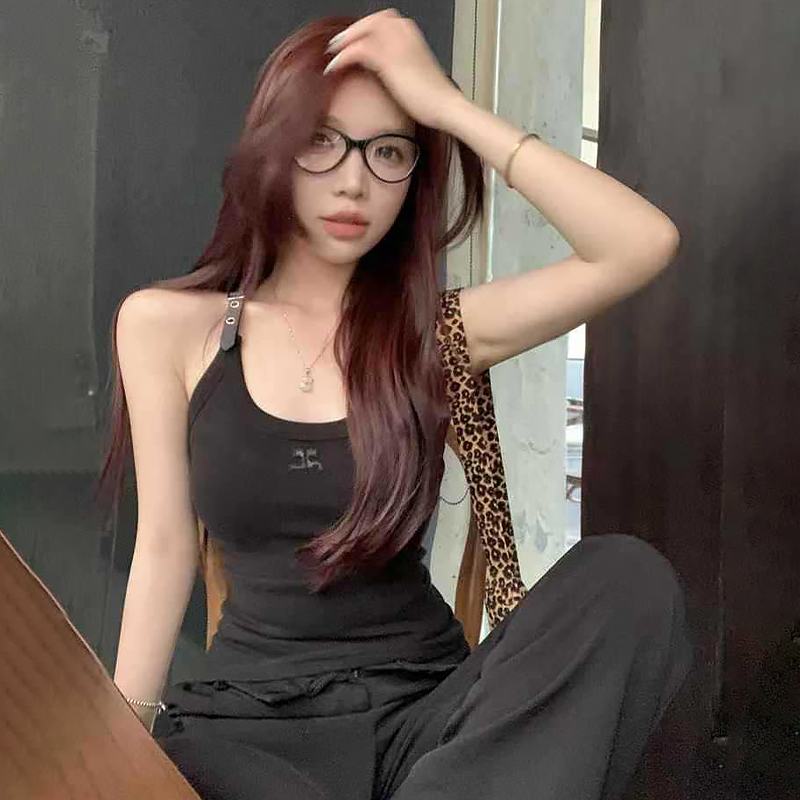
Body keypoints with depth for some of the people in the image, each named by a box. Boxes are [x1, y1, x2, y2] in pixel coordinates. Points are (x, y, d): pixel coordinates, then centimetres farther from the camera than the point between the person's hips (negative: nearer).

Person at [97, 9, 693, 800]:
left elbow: (645, 245, -12)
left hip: (425, 701, 3)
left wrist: (448, 105, -13)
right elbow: (164, 549, 4)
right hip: (253, 714, -2)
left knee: (627, 577, -26)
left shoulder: (434, 330, 1)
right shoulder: (164, 324, 2)